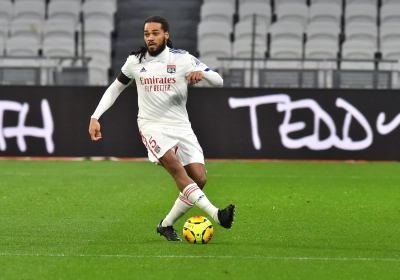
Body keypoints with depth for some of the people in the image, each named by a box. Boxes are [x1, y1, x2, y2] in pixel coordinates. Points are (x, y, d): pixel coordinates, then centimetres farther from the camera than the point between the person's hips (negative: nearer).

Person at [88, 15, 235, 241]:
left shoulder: (182, 59, -2)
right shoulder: (135, 61, 2)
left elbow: (218, 81, -5)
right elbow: (115, 88, 17)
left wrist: (202, 73, -28)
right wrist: (95, 117, 8)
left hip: (181, 126, 2)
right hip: (152, 126, -2)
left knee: (199, 179, -8)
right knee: (175, 166, -28)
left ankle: (167, 225, 9)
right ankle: (215, 214, -42)